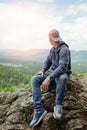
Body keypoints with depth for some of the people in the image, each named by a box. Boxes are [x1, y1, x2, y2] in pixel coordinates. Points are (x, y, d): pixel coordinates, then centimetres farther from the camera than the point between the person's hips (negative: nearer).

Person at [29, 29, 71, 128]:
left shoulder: (64, 49, -19)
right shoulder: (52, 49, 8)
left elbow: (62, 67, -31)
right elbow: (48, 62, 17)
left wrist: (49, 78, -39)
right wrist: (43, 71, -3)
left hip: (63, 74, -7)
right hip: (52, 72, 7)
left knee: (62, 78, -44)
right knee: (34, 79, -17)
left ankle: (58, 107, -23)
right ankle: (39, 110, -24)